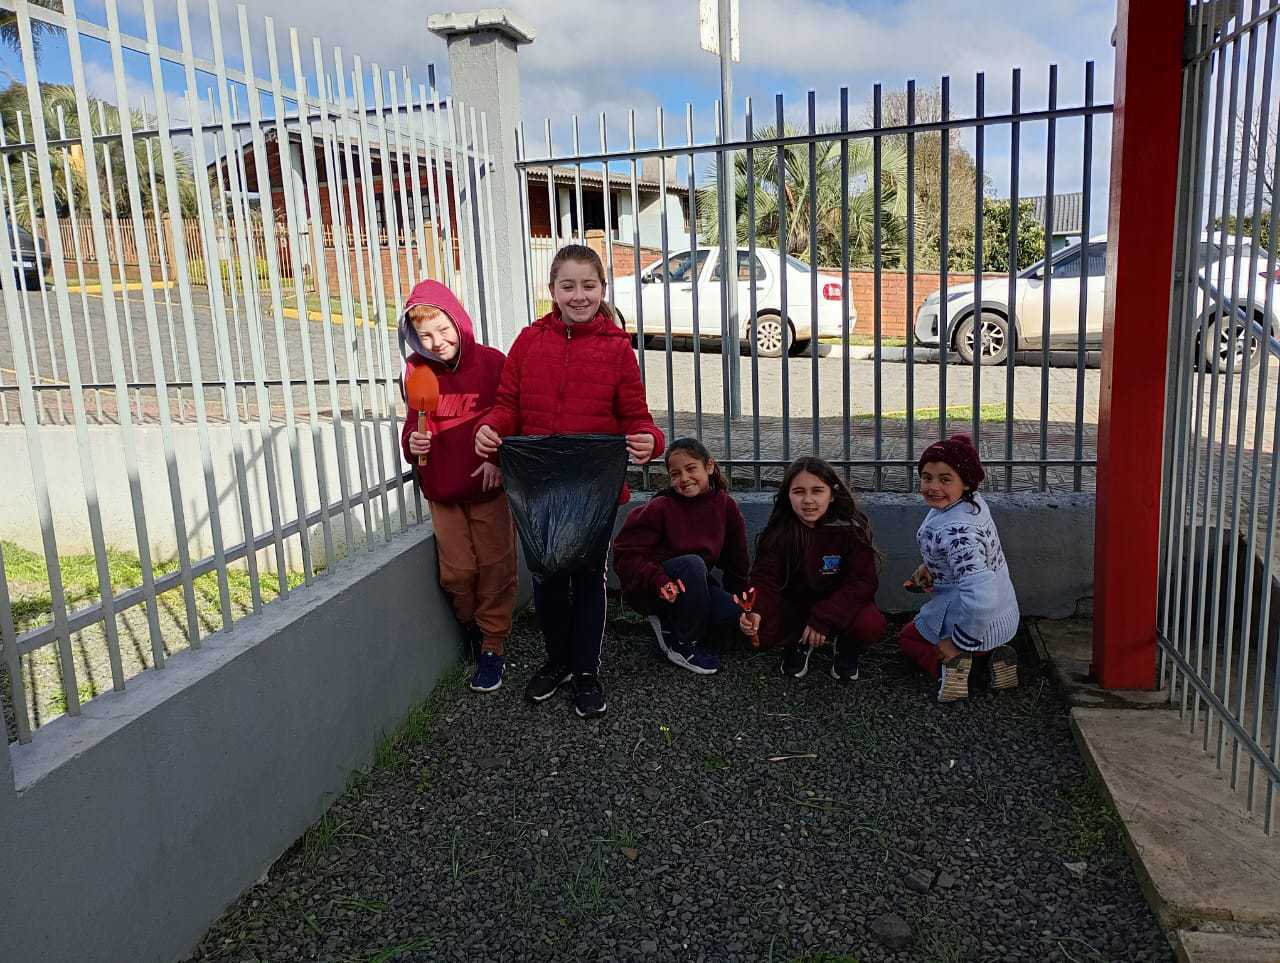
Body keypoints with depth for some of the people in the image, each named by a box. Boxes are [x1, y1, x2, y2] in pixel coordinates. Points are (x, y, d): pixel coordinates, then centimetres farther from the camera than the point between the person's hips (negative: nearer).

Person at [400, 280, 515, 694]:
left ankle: (491, 645, 17)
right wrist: (412, 441, -14)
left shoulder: (491, 361, -8)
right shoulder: (417, 370, 0)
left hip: (488, 484, -2)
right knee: (456, 573, 5)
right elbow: (414, 422, 8)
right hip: (442, 488, 2)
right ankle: (471, 626, 34)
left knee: (495, 567, 3)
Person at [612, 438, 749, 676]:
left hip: (690, 588, 5)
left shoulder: (726, 505, -5)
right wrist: (659, 581, -33)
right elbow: (626, 554, -20)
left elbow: (736, 557, 8)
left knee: (739, 612, -19)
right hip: (647, 590, -5)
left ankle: (669, 624, 5)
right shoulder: (661, 507, -18)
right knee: (692, 564, -34)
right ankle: (684, 646, -15)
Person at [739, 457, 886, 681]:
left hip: (839, 604, -1)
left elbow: (864, 581, -18)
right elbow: (765, 580, -15)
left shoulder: (851, 529, -16)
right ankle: (798, 642, 9)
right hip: (793, 607, 1)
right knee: (760, 630, -27)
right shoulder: (779, 532, -12)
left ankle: (845, 647, 5)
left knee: (871, 625, -32)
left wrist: (822, 618, -28)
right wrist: (755, 611, -38)